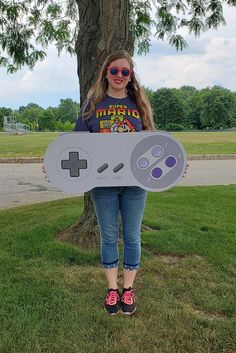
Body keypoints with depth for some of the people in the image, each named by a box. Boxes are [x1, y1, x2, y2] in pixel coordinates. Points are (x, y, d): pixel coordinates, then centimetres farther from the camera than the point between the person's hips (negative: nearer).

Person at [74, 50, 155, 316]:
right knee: (108, 237, 11)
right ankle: (112, 289, 29)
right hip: (102, 182, 0)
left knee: (132, 236, 10)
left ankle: (128, 290, 29)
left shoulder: (139, 104, 6)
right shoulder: (93, 103, 4)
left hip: (135, 182, 1)